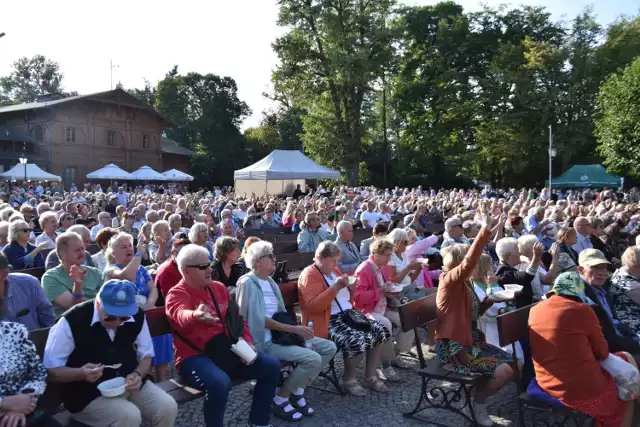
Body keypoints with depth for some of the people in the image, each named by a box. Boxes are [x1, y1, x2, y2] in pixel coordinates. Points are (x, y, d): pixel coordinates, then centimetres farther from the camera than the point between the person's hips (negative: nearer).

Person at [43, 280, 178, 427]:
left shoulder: (137, 316, -6)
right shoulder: (71, 322, -19)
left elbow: (146, 355, 7)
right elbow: (50, 370, -12)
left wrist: (137, 374, -14)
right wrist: (81, 373, -30)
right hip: (88, 393, -4)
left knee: (168, 407, -16)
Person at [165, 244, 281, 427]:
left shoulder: (219, 287, 11)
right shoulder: (177, 294, -10)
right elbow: (182, 315, -34)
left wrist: (248, 342, 0)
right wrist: (197, 316, -59)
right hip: (194, 356, -7)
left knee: (271, 365, -4)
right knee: (220, 383, -37)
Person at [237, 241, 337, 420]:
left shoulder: (271, 282, 18)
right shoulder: (248, 282, -11)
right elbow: (260, 320, -18)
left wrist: (298, 330, -2)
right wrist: (294, 329, -19)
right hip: (265, 340, -9)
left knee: (329, 347, 0)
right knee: (312, 358, -25)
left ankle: (298, 390, 9)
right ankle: (281, 399, -5)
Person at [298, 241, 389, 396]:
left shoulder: (334, 270, 16)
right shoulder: (309, 275, -10)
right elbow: (314, 305, -23)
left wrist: (350, 288, 5)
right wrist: (335, 287, -26)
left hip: (348, 313, 9)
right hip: (328, 321, -9)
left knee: (379, 332, -6)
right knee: (357, 341, -30)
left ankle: (370, 376, 9)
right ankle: (349, 379, -2)